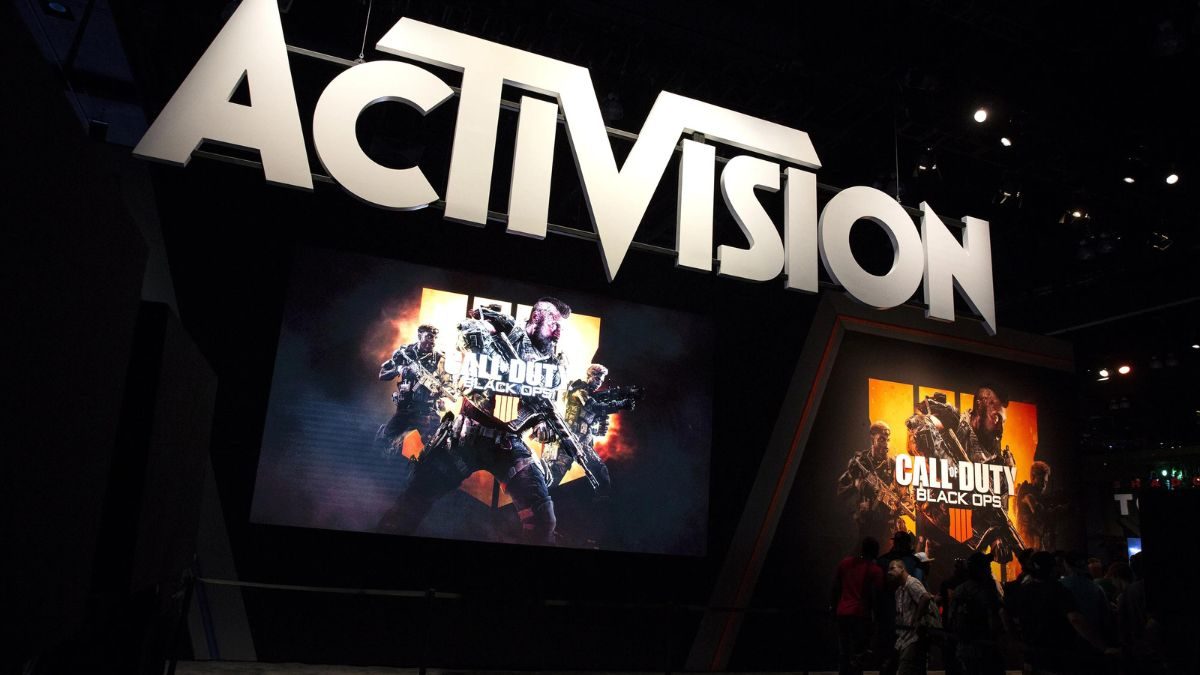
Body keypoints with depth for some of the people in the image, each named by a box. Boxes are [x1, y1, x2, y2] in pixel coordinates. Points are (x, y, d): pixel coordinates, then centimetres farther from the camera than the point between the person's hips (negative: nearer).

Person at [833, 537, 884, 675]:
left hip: (842, 612, 4)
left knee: (843, 651, 14)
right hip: (860, 614, -4)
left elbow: (836, 588, 9)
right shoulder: (875, 570, -6)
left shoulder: (845, 562, 7)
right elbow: (875, 595, -10)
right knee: (857, 653, 2)